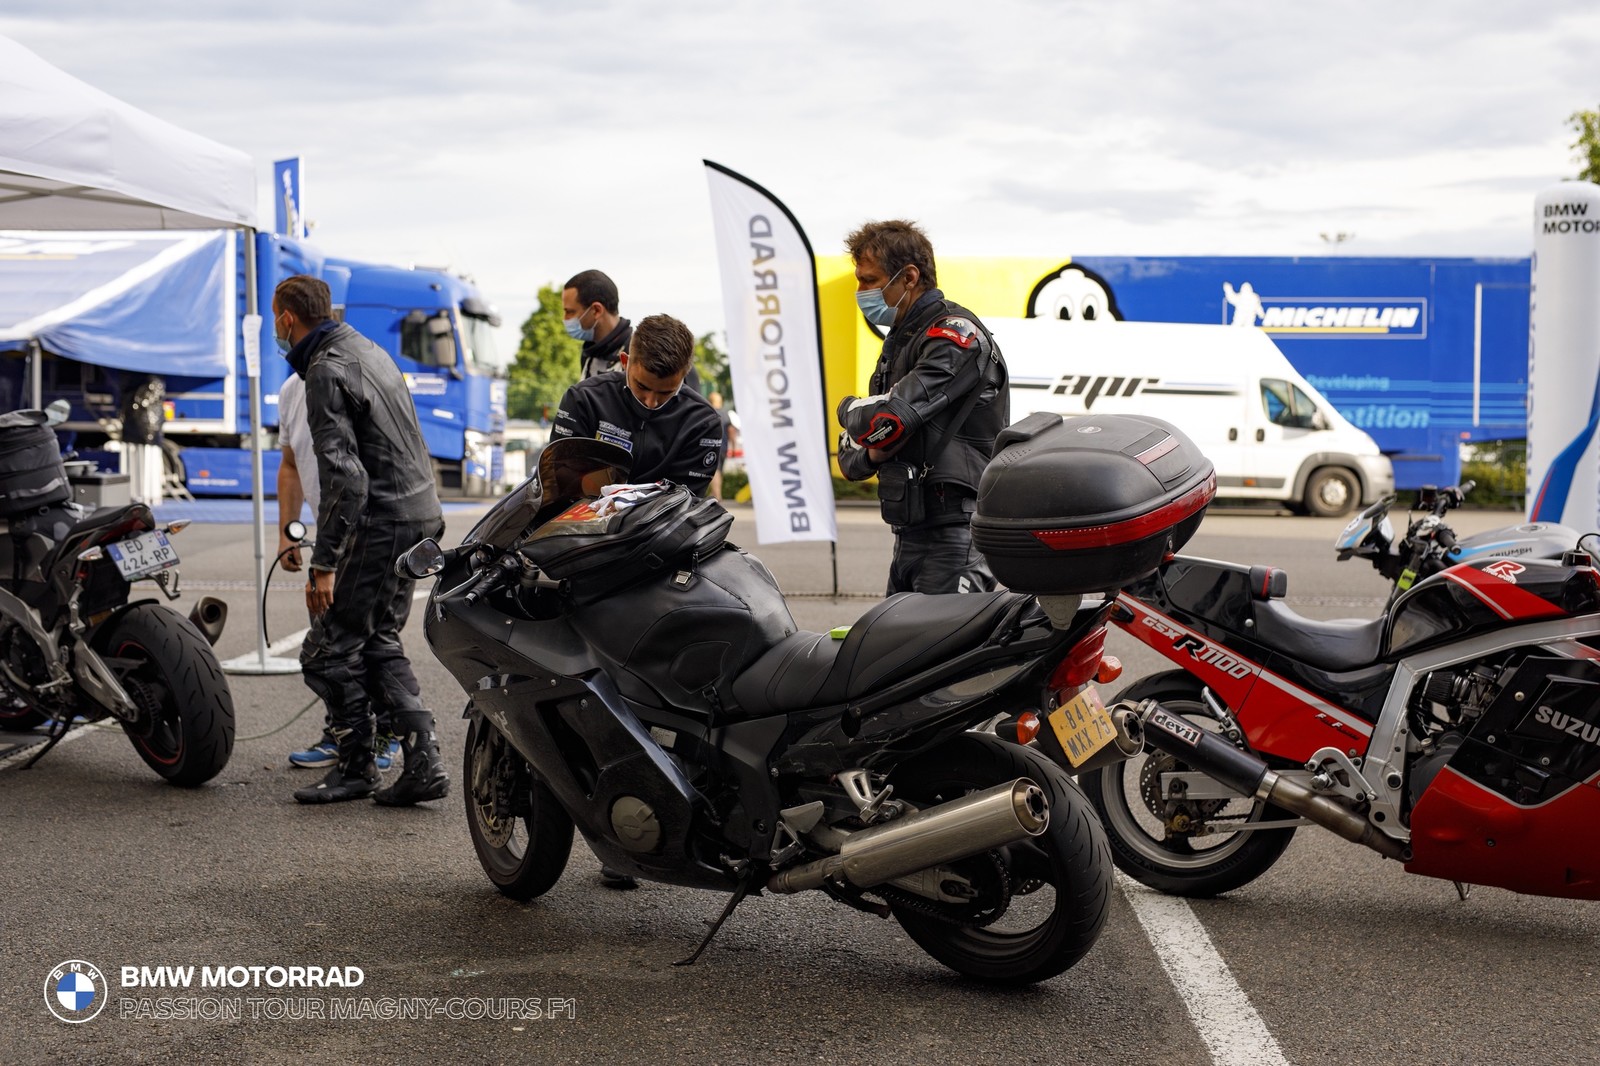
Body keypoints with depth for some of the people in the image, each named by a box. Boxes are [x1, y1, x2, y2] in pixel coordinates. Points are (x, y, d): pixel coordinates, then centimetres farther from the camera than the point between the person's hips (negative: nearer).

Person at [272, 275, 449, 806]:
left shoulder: (326, 372, -14)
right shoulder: (370, 350, 15)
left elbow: (344, 476, -23)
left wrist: (324, 564, -22)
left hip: (380, 522, -10)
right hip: (422, 513, 10)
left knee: (329, 651, 0)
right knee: (379, 642, 15)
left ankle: (355, 767, 9)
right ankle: (422, 761, 8)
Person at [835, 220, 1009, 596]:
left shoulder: (956, 335, -11)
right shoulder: (899, 341, 19)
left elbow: (887, 420, -22)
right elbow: (849, 455, 18)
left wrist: (850, 409, 0)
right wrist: (872, 453, -6)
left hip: (954, 537, -9)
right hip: (910, 534, 9)